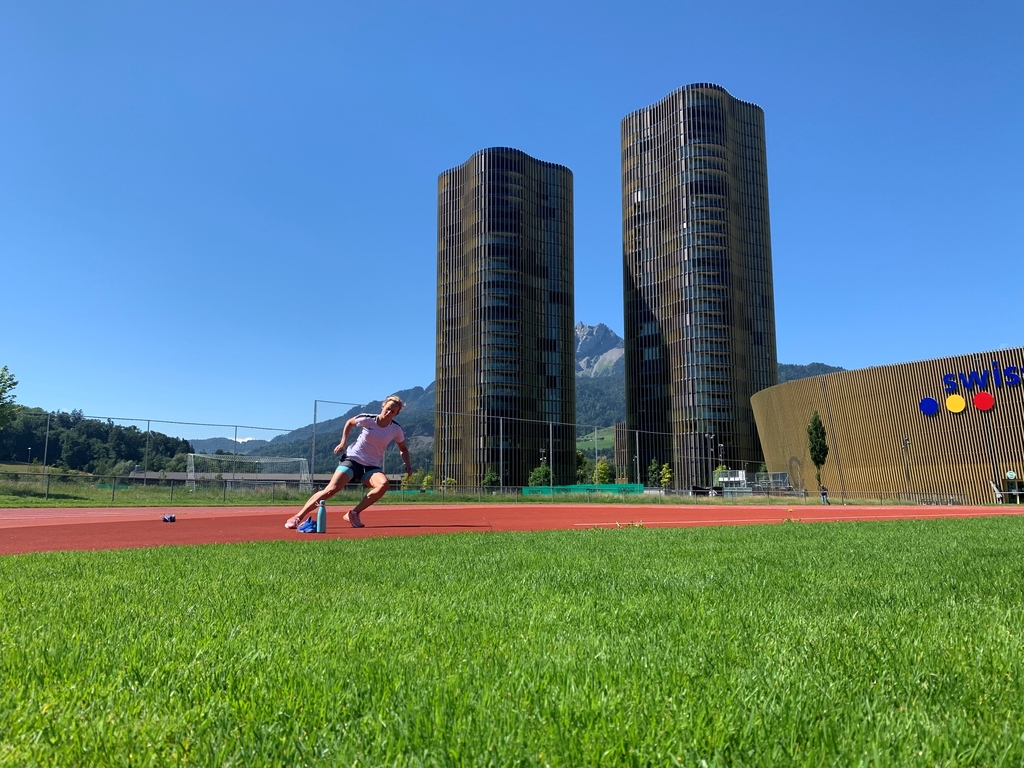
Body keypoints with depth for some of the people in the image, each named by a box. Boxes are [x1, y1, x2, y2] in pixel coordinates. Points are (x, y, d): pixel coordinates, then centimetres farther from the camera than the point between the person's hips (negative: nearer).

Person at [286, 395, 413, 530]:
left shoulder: (396, 429, -4)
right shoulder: (367, 419, -9)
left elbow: (403, 448, 13)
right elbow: (350, 422, 13)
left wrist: (407, 463, -4)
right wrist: (343, 442, 6)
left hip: (371, 467, 2)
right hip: (352, 459, -2)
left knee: (383, 484, -30)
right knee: (331, 489, -19)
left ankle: (353, 514, -16)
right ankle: (298, 517, -6)